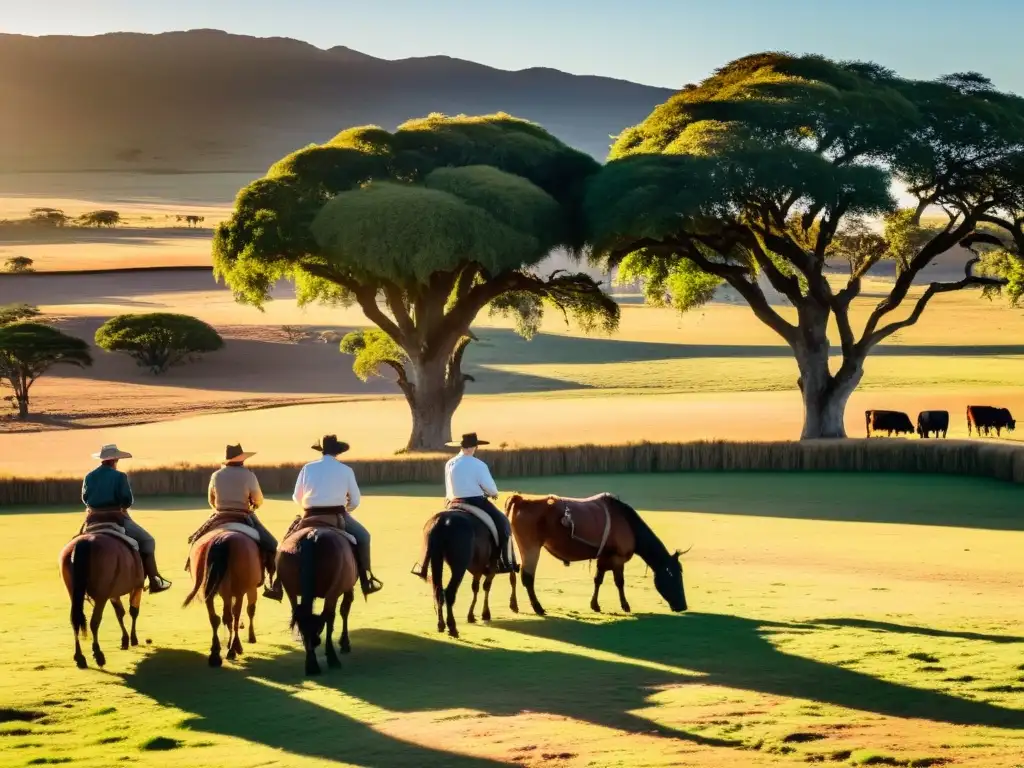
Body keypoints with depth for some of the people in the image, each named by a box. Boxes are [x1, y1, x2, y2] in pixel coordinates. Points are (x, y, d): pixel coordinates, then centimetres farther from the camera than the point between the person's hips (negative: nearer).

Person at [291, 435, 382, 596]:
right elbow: (355, 500, 5)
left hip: (311, 516, 1)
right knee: (363, 537, 20)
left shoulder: (308, 468, 3)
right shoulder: (346, 470, 1)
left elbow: (297, 497, 7)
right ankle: (366, 581, 14)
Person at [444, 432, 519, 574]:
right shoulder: (478, 465, -12)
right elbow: (491, 488, -10)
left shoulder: (449, 464, 6)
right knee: (503, 524, 4)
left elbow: (449, 487, 11)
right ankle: (507, 563, -2)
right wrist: (494, 493, 11)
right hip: (476, 502, -6)